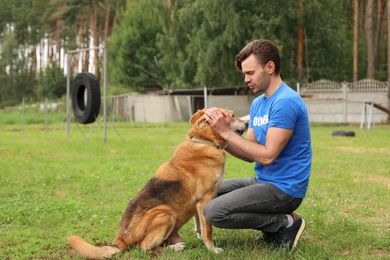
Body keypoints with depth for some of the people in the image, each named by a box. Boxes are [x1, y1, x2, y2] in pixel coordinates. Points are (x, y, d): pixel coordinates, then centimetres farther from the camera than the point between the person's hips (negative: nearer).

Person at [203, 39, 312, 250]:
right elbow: (250, 153, 8)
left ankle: (286, 223, -5)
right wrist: (220, 134, -8)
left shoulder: (286, 102, -19)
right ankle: (273, 227, 10)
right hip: (263, 181, 10)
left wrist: (226, 132, -19)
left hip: (283, 188, -10)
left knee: (214, 211, -20)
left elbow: (267, 156, -23)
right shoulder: (257, 103, 11)